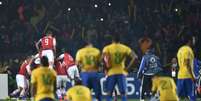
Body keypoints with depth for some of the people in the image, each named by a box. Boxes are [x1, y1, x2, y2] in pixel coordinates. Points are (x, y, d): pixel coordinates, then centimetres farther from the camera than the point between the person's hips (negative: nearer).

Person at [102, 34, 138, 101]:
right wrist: (128, 67, 0)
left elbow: (104, 57, -18)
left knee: (109, 94, 7)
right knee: (123, 94, 4)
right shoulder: (125, 48, 6)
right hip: (121, 72, 1)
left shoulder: (107, 48, 0)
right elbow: (134, 57, -4)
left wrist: (107, 67, -6)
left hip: (111, 73, -1)